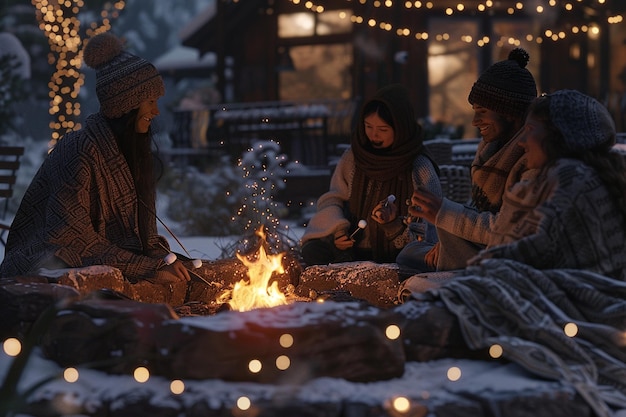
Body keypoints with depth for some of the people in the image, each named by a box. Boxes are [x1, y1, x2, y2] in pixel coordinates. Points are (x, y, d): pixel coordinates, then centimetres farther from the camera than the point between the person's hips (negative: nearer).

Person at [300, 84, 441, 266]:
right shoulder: (353, 157, 4)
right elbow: (333, 199, 12)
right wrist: (337, 229, -8)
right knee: (313, 251, -24)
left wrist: (394, 223, -25)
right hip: (354, 249, 4)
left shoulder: (421, 169, -8)